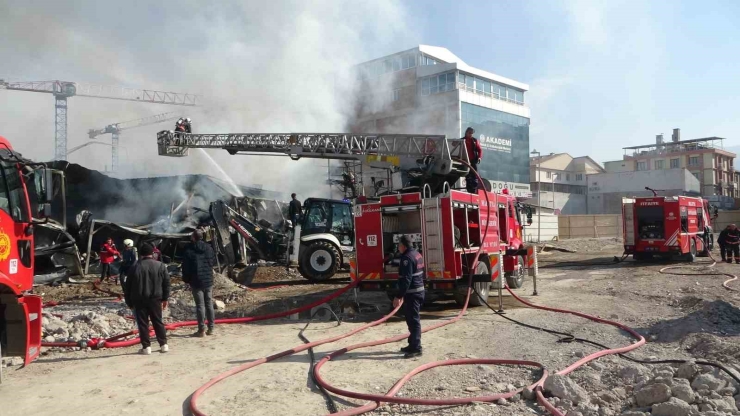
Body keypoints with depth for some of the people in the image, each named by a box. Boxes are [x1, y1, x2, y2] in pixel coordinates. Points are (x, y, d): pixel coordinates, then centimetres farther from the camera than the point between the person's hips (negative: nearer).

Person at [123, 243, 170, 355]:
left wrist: (129, 302, 9)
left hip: (139, 300, -2)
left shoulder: (135, 267, -3)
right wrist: (165, 298, 10)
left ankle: (146, 347, 2)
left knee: (143, 323, 4)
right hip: (155, 299, 2)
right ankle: (163, 345, 9)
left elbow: (128, 286, 1)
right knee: (158, 321, 10)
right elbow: (166, 283, 2)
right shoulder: (160, 266, 0)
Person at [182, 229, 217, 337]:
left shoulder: (188, 250, -10)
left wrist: (186, 279, 3)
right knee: (209, 304, 10)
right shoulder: (208, 248, 5)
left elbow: (186, 267, -8)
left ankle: (201, 330, 0)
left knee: (200, 305, -2)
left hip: (196, 282, -4)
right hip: (208, 280, 4)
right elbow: (213, 261, 15)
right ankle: (211, 328, 14)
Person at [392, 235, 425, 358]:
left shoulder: (407, 257, -17)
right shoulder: (416, 254, 15)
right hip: (419, 290, 11)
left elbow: (406, 279, -24)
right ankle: (413, 344, 25)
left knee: (413, 320, -7)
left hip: (412, 293, -11)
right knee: (413, 319, 17)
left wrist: (399, 296, -23)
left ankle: (416, 348, -6)